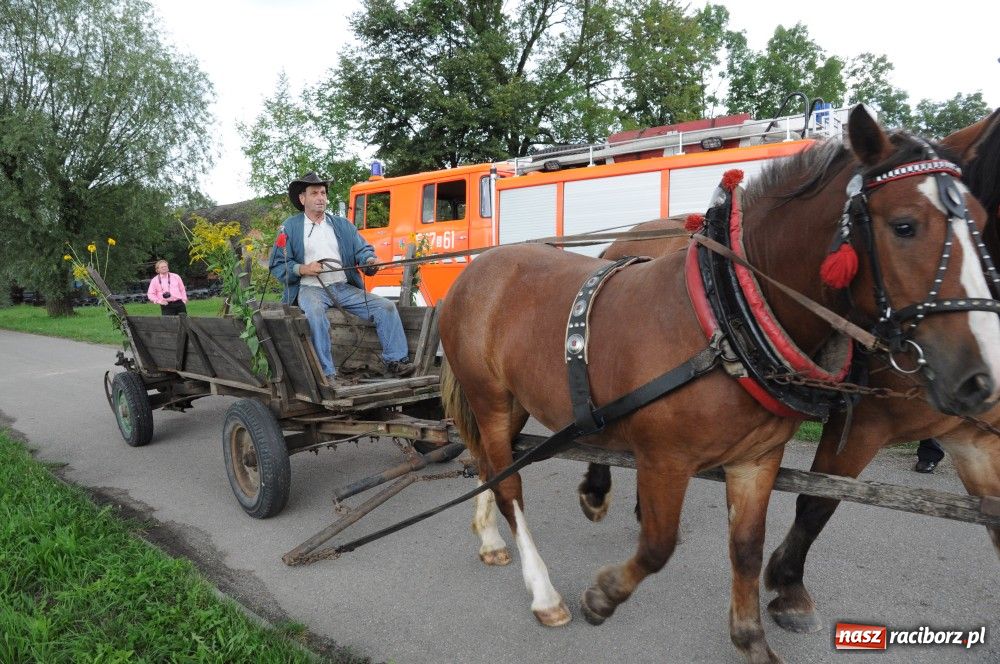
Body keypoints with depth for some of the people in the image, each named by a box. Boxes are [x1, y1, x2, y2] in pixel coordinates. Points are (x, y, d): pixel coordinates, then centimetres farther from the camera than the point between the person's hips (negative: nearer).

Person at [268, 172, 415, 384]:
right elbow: (277, 266, 4)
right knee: (315, 314, -38)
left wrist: (370, 260, -16)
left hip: (344, 288, 4)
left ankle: (395, 361, -6)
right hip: (310, 288, -4)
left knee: (386, 306, -10)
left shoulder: (342, 224, 15)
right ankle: (327, 373, -34)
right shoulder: (289, 227, 6)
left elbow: (362, 249, 7)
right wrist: (302, 269, -13)